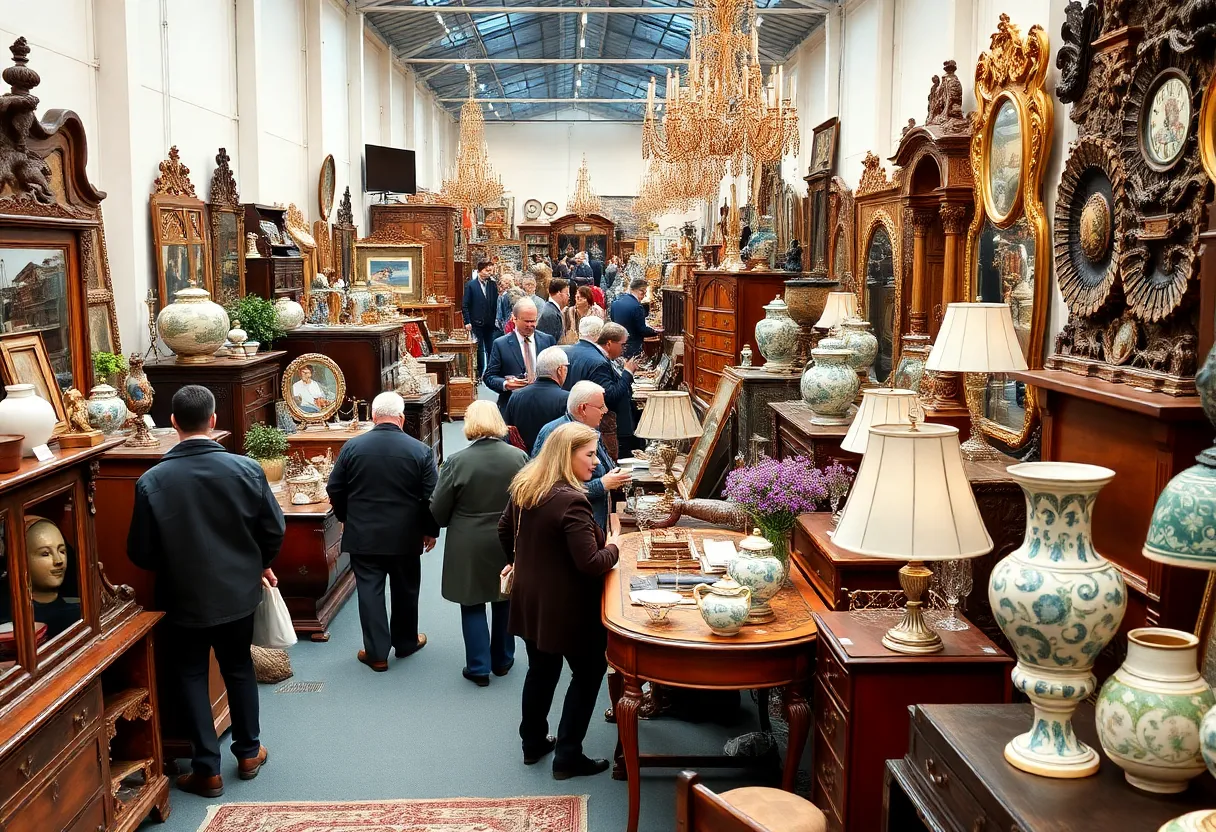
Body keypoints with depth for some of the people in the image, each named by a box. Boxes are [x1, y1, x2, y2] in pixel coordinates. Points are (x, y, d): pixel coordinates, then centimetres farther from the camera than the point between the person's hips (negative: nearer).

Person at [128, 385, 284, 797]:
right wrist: (259, 563, 13)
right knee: (239, 669, 20)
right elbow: (274, 530, -7)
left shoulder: (152, 480, -16)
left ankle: (207, 770, 19)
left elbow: (140, 552, -9)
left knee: (191, 677, 14)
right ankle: (248, 753, 32)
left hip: (184, 597, -2)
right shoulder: (246, 469, -14)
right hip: (238, 592, 2)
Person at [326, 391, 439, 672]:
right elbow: (432, 497, -7)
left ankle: (376, 653, 10)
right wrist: (430, 530, 7)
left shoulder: (352, 447, -6)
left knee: (370, 591, 7)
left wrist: (346, 518, 18)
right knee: (405, 590, 16)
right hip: (405, 536, 0)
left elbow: (334, 489, 1)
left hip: (363, 535, 0)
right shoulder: (420, 450, -9)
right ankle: (406, 642, 32)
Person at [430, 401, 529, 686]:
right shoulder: (519, 457, -10)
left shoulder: (457, 461, -16)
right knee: (504, 602, 19)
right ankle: (502, 661, 32)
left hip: (469, 548, -3)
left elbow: (438, 512, -9)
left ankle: (479, 668, 15)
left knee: (473, 606, 12)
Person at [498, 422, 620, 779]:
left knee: (541, 669, 22)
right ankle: (567, 756, 14)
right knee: (588, 674, 10)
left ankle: (533, 742, 36)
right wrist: (613, 549, -9)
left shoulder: (524, 487, -1)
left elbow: (505, 531, 16)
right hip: (567, 607, -8)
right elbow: (591, 564, -28)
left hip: (530, 599, 8)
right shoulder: (571, 501, -27)